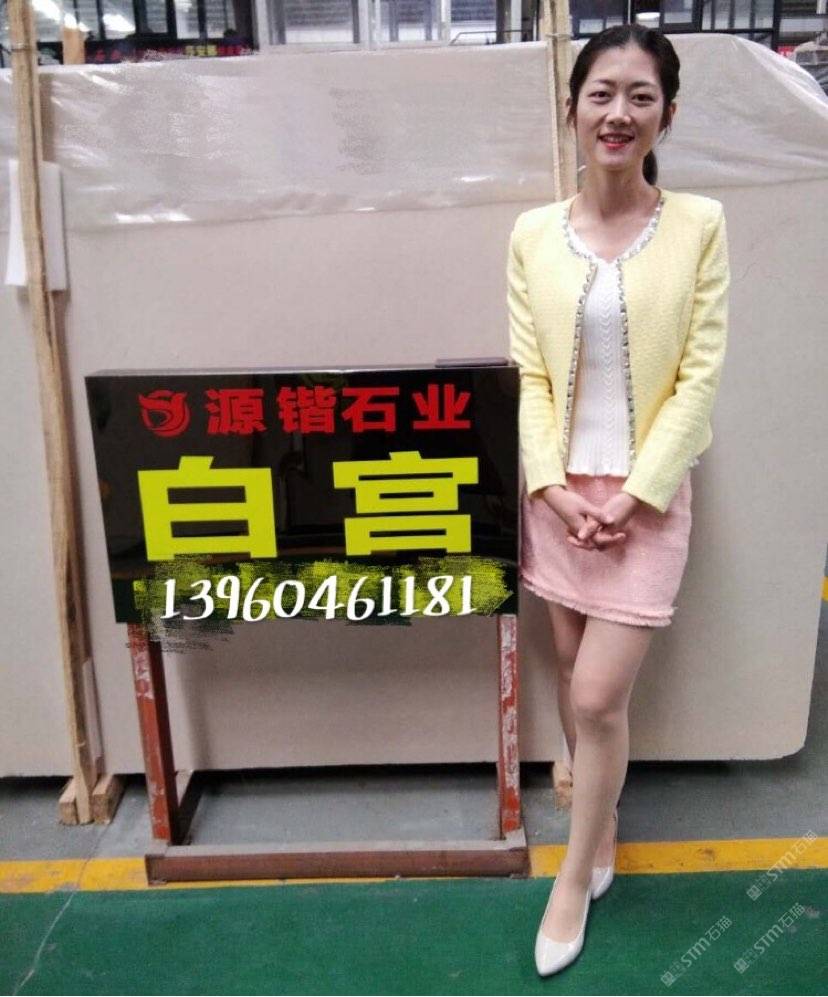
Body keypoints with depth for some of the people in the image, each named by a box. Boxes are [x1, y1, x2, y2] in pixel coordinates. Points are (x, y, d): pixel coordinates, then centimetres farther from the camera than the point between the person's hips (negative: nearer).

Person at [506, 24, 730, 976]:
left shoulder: (699, 224, -5)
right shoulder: (533, 234, 1)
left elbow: (699, 376, -7)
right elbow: (527, 374, 0)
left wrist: (634, 494, -12)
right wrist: (555, 486, -9)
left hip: (647, 499, -2)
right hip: (559, 493, 3)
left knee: (598, 697, -1)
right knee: (574, 684, 14)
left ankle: (576, 874, 24)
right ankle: (601, 832, 39)